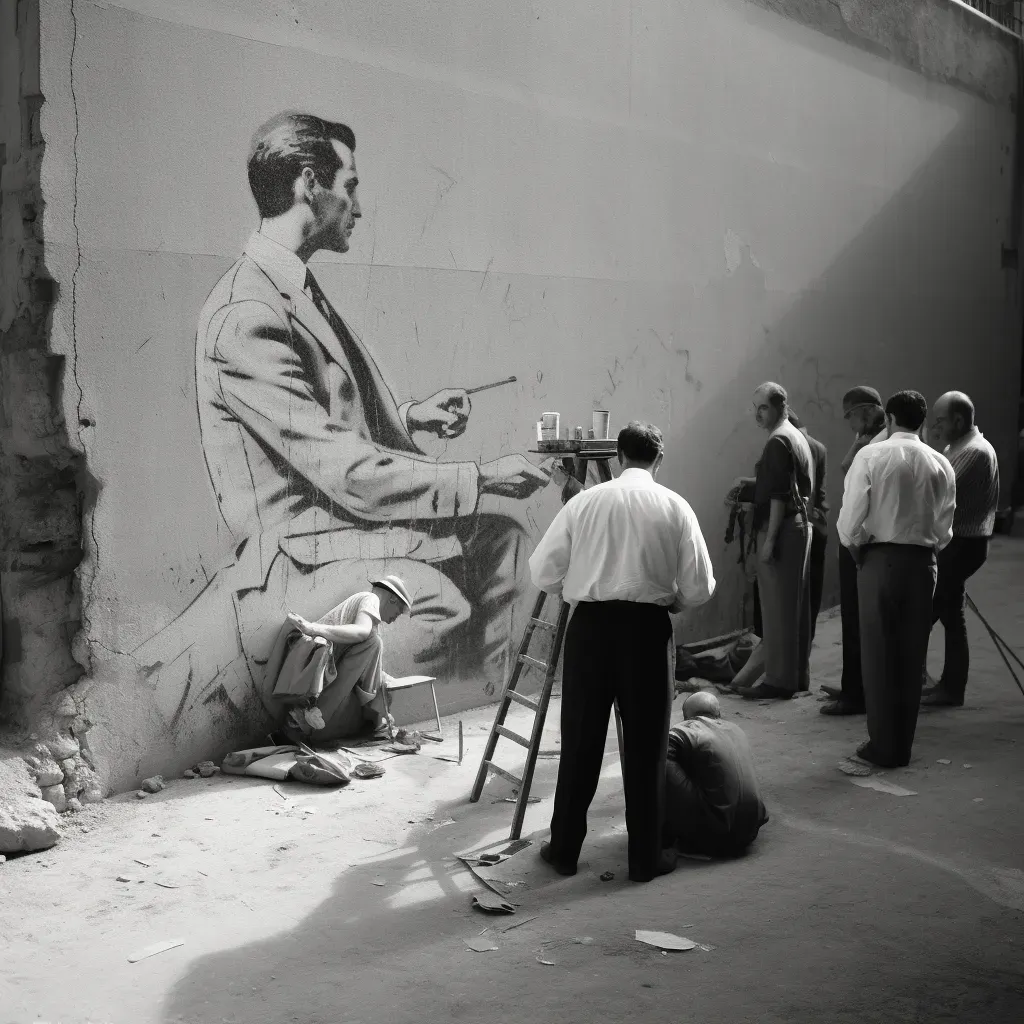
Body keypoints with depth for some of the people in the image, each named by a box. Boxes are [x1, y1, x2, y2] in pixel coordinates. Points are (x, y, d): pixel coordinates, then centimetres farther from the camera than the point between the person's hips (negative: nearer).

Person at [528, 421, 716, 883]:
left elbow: (542, 572, 2)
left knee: (581, 740, 10)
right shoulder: (675, 507, -1)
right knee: (645, 744, 8)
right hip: (647, 628, -1)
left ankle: (564, 849, 20)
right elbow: (699, 588, -2)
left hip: (590, 625, 1)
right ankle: (645, 856, 16)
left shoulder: (584, 501, 1)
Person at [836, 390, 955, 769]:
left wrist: (855, 548, 7)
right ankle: (903, 746, 18)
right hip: (923, 562, 3)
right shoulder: (941, 464, 1)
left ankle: (883, 746, 9)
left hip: (880, 559, -3)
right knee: (912, 655, 11)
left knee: (879, 654, 6)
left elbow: (850, 519, -11)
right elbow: (944, 529, 1)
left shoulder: (870, 456, -8)